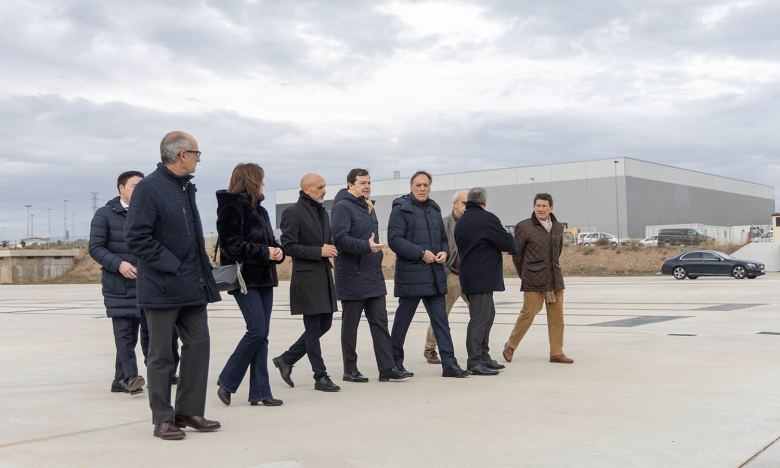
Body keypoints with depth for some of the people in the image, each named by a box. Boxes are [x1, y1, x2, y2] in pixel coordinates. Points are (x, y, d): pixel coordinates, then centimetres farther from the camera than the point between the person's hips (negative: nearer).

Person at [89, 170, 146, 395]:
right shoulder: (105, 214, -2)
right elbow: (95, 248, -6)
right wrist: (118, 264, -20)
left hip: (142, 283, 5)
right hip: (117, 284, -5)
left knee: (132, 333, 7)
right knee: (123, 331, -10)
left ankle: (120, 380, 15)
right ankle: (131, 377, -13)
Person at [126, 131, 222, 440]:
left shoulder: (186, 187, 13)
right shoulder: (149, 188, -12)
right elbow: (138, 239, -17)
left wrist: (203, 270, 11)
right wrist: (174, 267, -19)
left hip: (192, 286, 8)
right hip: (163, 287, -8)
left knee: (198, 344, 9)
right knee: (161, 354, 3)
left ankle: (189, 411, 20)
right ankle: (163, 419, 14)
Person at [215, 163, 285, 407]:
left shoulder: (259, 209, 17)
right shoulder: (231, 208, -8)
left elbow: (269, 240, 21)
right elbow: (232, 245, -17)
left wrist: (277, 252, -1)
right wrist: (264, 252, -18)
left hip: (263, 277, 8)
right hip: (244, 277, -8)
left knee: (261, 334, 6)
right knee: (257, 330, -14)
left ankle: (259, 392, 10)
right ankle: (226, 382, 2)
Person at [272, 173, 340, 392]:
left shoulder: (323, 212, 17)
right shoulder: (293, 213, -9)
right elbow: (288, 246, -15)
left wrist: (330, 248, 4)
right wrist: (319, 251, -18)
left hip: (324, 276, 9)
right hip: (306, 278, -8)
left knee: (324, 324, 11)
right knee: (313, 328, -2)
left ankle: (286, 359, 24)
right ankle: (320, 377, 7)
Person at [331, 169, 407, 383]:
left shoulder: (367, 207, 17)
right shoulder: (343, 207, -10)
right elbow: (340, 238, -21)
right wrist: (366, 246, -28)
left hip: (374, 276, 8)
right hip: (352, 276, -8)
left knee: (380, 322, 5)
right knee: (350, 324, 3)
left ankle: (387, 368, 6)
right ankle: (350, 370, 12)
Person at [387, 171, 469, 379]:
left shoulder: (435, 209, 16)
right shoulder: (401, 209, -6)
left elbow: (443, 238, 24)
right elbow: (394, 239, -15)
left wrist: (444, 252, 1)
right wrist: (421, 253, -19)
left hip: (435, 275, 6)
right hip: (410, 274, -6)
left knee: (441, 320, 4)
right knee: (402, 320, 4)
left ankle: (449, 363, 6)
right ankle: (395, 363, 15)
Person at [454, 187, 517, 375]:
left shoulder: (460, 222, 16)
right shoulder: (487, 218, -12)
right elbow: (508, 243, -11)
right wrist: (513, 246, 11)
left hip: (468, 275, 9)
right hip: (483, 278, -9)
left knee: (487, 315, 17)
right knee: (479, 318, -7)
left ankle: (484, 357, 22)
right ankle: (475, 362, -6)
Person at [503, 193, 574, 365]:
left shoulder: (558, 227, 11)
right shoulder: (524, 227, -4)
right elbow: (516, 253, 2)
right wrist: (524, 276, 7)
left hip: (555, 279, 5)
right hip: (533, 281, -5)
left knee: (557, 315, 4)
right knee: (528, 312, -6)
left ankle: (556, 352, 12)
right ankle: (510, 346, 12)